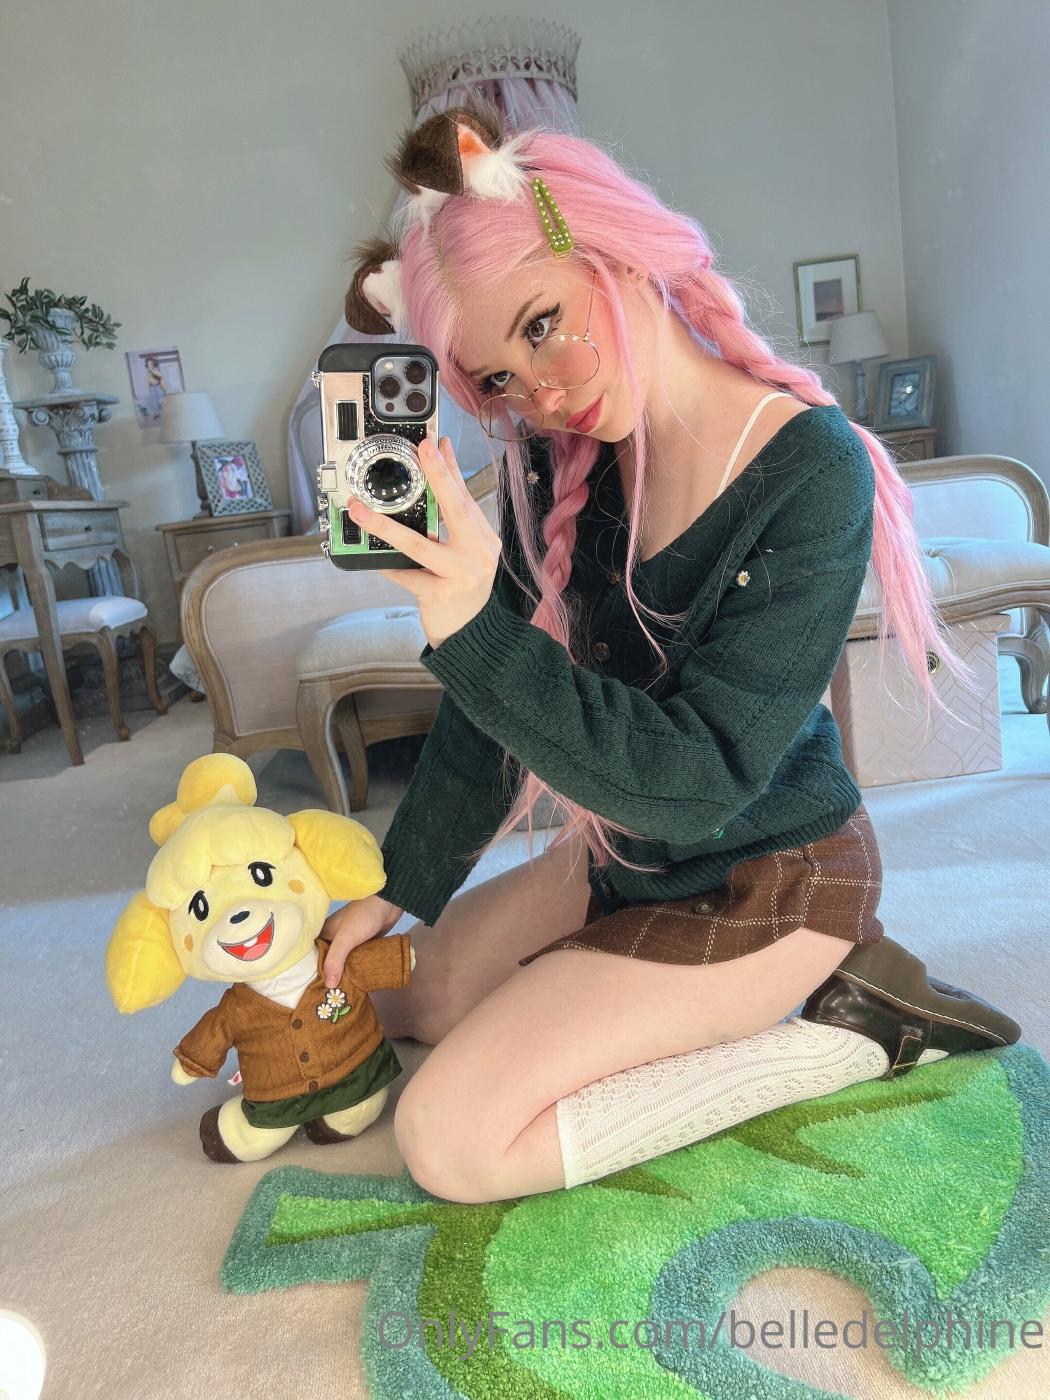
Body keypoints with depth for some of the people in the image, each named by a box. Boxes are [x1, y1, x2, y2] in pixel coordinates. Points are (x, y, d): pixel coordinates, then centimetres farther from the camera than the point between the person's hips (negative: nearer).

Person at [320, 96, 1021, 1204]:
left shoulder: (810, 470, -25)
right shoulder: (555, 461, -7)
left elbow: (697, 782, -28)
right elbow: (488, 706, 0)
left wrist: (474, 630, -39)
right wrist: (397, 887, 3)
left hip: (762, 882, -7)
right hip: (623, 857, 7)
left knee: (451, 1137, -11)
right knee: (393, 998, 16)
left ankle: (851, 1028, -1)